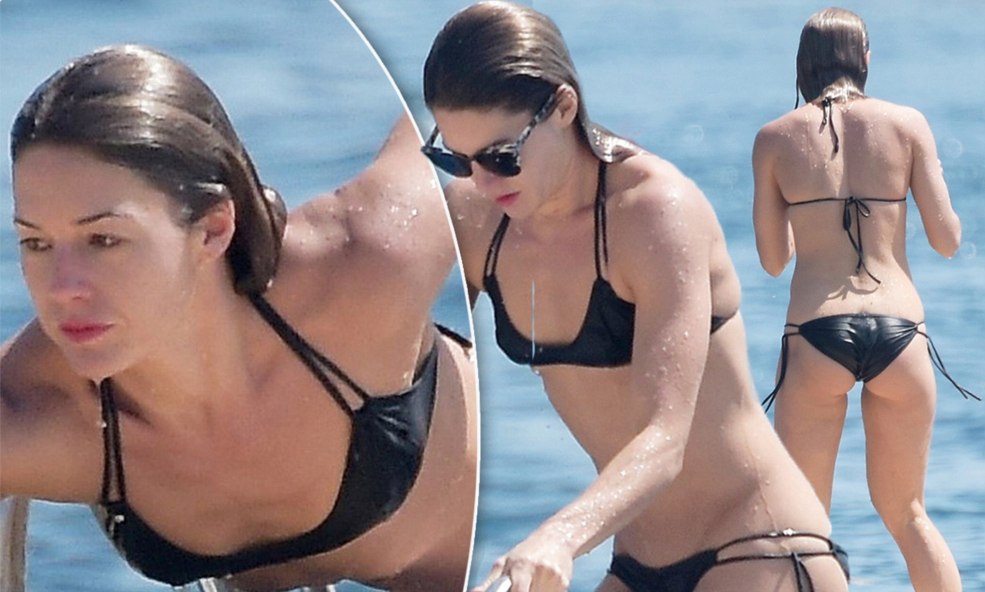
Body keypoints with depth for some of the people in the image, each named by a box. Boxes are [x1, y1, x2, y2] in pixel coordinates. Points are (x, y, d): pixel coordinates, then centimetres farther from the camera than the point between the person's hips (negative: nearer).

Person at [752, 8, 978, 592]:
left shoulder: (775, 138, 5)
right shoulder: (907, 123, 4)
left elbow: (773, 259, 10)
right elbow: (947, 240, 4)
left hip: (815, 335, -1)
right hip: (899, 332, 1)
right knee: (907, 514, 17)